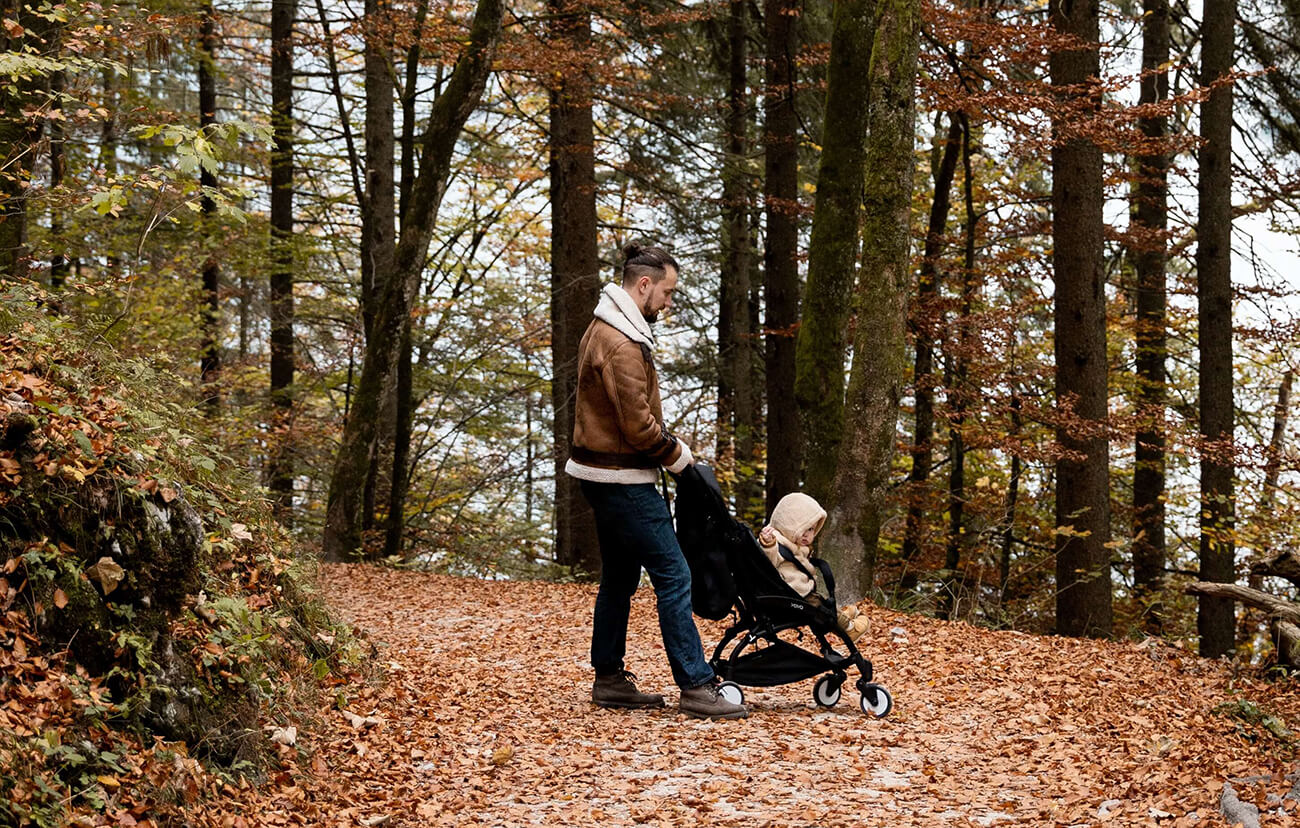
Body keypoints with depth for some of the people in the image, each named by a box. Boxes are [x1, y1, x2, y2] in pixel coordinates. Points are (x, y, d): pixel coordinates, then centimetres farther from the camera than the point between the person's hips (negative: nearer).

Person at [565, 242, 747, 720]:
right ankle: (696, 686, -8)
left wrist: (666, 445, 11)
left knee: (619, 578, 16)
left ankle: (609, 680, 22)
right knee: (673, 575, -9)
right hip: (623, 480, -11)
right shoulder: (622, 345, -20)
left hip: (604, 476, 11)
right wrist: (676, 453, -7)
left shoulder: (605, 330, 14)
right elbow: (638, 425, -23)